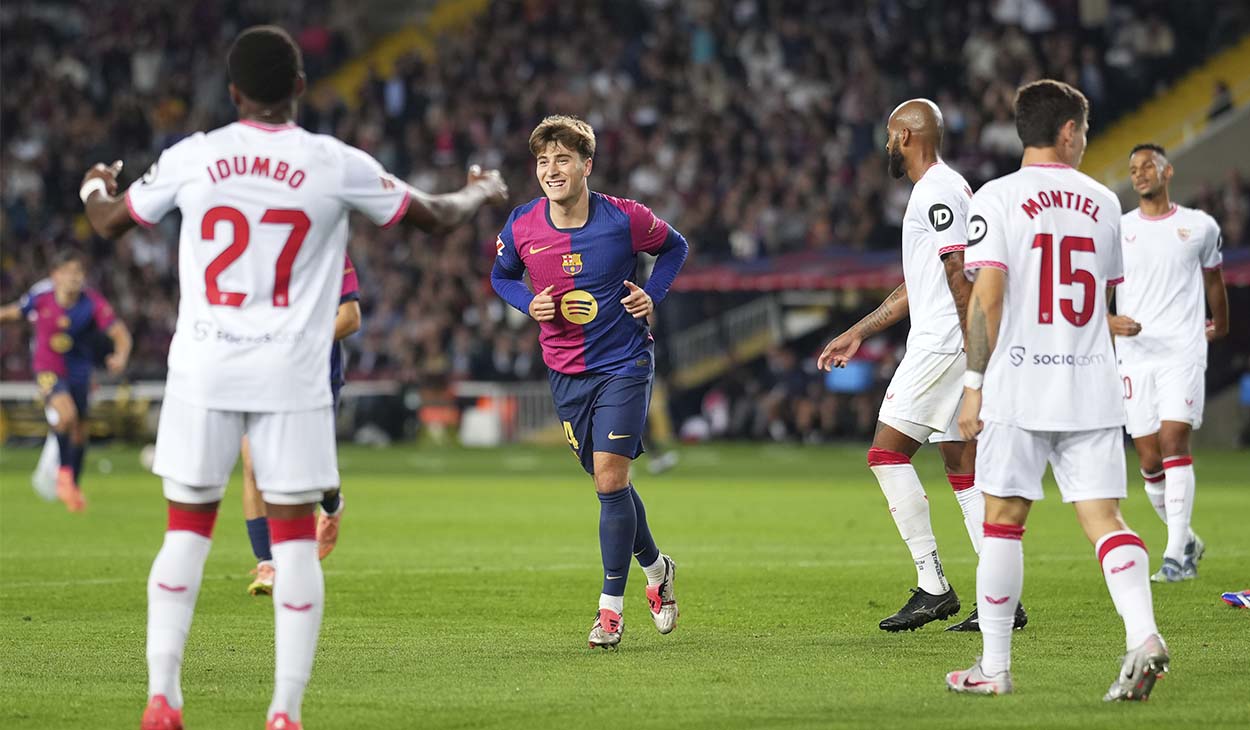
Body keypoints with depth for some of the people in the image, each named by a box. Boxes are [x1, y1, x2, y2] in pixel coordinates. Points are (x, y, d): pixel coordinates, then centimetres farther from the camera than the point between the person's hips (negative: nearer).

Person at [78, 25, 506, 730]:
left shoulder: (193, 157, 0)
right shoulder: (336, 164, -3)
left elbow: (110, 223, 16)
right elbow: (435, 217, 10)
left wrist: (95, 189, 40)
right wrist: (481, 193, 32)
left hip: (203, 372, 2)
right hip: (291, 379, -1)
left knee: (186, 532, 10)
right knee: (296, 540, 4)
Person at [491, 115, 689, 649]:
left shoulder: (624, 219, -12)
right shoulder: (521, 228, -6)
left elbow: (674, 246, 8)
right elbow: (501, 276, 14)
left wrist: (652, 294, -7)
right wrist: (530, 303, -6)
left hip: (624, 363, -3)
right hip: (566, 372, 4)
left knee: (610, 478, -14)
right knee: (608, 482, 11)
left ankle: (611, 607, -4)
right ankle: (655, 568, 38)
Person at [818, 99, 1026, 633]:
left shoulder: (938, 192, -11)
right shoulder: (940, 190, 22)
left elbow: (961, 275, -20)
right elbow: (916, 288, 28)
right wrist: (857, 334, 31)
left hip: (944, 347, -10)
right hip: (937, 345, 10)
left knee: (887, 454, -8)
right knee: (964, 467, 7)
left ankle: (933, 587, -10)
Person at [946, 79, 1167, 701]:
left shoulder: (997, 199, -3)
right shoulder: (1102, 202, 10)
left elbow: (986, 297, -10)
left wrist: (973, 385, -6)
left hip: (1018, 390, -3)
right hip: (1092, 387, 3)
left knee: (1003, 520, 5)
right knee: (1103, 516, 0)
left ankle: (994, 666, 9)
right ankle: (1143, 634, -20)